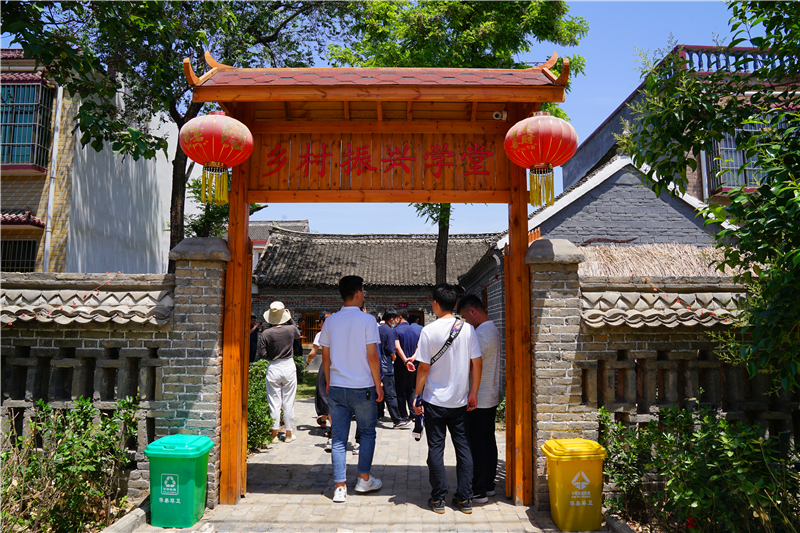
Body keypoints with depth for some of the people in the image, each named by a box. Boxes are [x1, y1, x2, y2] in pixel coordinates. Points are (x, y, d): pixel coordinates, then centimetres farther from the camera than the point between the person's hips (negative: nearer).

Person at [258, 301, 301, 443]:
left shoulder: (266, 333, -10)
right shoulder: (291, 329, -8)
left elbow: (262, 355, -7)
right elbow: (298, 334, 18)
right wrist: (290, 319, 22)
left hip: (273, 368, 0)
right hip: (289, 366, 1)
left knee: (274, 401, 9)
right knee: (288, 401, 8)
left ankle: (274, 432, 15)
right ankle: (289, 433, 16)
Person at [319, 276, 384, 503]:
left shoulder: (330, 321, 3)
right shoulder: (367, 320, -10)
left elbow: (325, 357, 7)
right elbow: (372, 357, -11)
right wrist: (378, 384, -1)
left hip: (336, 388, 4)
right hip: (363, 388, -3)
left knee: (339, 437, 8)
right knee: (367, 432, 16)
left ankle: (340, 487, 10)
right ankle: (364, 479, 22)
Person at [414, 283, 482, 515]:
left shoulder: (429, 331, -11)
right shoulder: (468, 329, -2)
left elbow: (424, 368, -10)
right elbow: (477, 364, -1)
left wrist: (417, 395, 0)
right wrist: (473, 393, 8)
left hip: (435, 400, -3)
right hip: (460, 400, 3)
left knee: (436, 448, 7)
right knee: (463, 446, 11)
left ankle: (438, 498, 13)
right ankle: (464, 498, 15)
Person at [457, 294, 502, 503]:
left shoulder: (481, 333, -19)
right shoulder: (493, 330, 12)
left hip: (478, 400, -10)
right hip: (491, 397, 10)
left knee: (476, 445, -2)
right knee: (488, 441, 15)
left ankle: (479, 491, 5)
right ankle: (489, 485, 24)